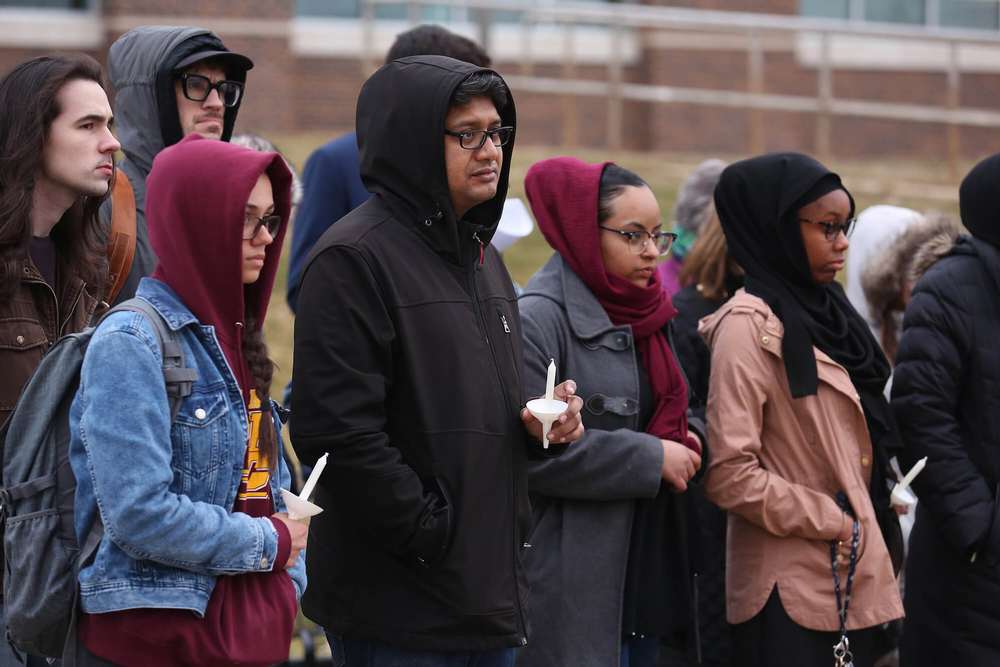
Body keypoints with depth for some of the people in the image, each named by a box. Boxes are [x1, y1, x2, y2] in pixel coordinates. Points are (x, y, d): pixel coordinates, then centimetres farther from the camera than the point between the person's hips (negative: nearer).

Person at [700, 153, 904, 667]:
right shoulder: (749, 327, -11)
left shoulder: (822, 314, 15)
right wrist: (831, 523, -11)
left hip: (851, 587, 8)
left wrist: (871, 532, 8)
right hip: (793, 594, -8)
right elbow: (729, 474, -18)